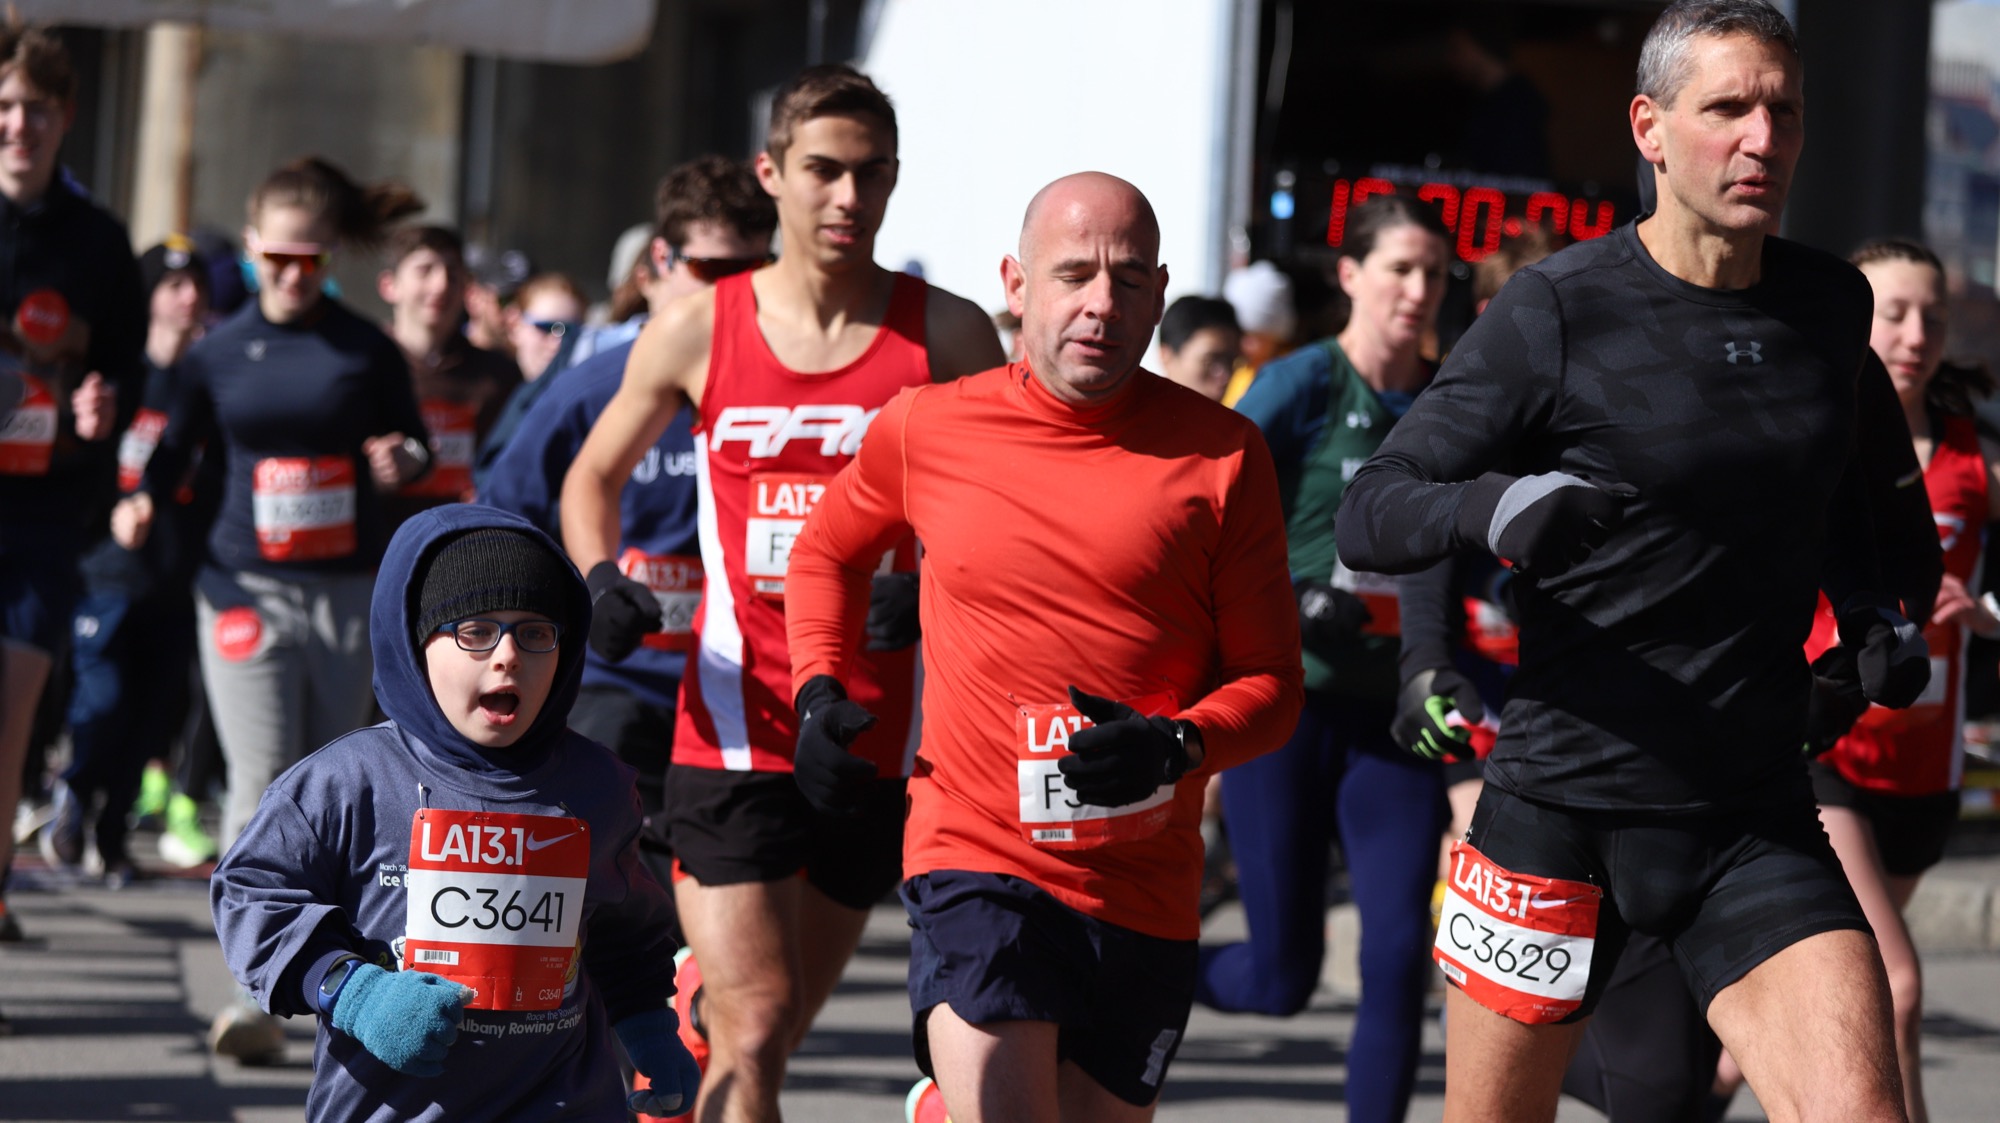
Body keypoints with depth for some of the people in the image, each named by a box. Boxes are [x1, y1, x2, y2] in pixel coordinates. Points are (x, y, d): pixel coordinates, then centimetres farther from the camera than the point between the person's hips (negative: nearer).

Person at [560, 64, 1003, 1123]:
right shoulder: (697, 330, 3)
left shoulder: (947, 335, 2)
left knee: (764, 1035, 13)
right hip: (735, 727, -2)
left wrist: (933, 594, -15)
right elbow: (593, 477, 16)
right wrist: (601, 579, -4)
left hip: (878, 732, 2)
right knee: (754, 1027, -12)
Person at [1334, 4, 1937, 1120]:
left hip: (1757, 818, 3)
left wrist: (1872, 612, 10)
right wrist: (1495, 507, -30)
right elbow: (1369, 513, -10)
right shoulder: (1557, 313, -8)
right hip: (1564, 805, -3)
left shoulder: (1831, 303, 7)